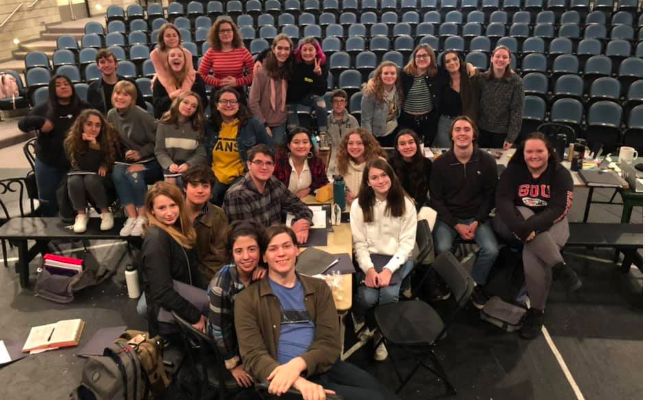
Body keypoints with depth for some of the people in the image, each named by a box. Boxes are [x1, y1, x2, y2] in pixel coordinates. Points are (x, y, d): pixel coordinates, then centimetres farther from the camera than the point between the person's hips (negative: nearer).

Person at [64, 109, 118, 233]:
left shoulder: (108, 138, -15)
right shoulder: (72, 141, -17)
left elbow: (113, 162, 0)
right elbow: (87, 167, -24)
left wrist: (104, 167, -19)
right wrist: (94, 146, -35)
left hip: (102, 178, -1)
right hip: (81, 174, 1)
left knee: (91, 179, -35)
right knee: (73, 181, -33)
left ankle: (106, 213, -16)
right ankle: (81, 215, -11)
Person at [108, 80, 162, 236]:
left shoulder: (140, 114, -16)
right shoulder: (111, 114, 1)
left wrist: (140, 153, -15)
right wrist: (126, 154, -6)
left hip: (151, 161, -5)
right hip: (129, 160, 5)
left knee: (134, 174, -33)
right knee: (117, 172, -27)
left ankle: (142, 217, -16)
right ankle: (132, 217, -21)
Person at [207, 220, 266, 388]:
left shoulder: (262, 273, -17)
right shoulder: (221, 285, -30)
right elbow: (220, 330, -20)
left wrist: (269, 273, -28)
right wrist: (234, 365, -10)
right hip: (230, 345, -4)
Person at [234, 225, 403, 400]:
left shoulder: (318, 288, 11)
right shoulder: (247, 299, 2)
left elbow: (330, 343, 2)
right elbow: (254, 355, -8)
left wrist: (298, 364, -19)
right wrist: (298, 381, -25)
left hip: (324, 366, 4)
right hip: (289, 379, -4)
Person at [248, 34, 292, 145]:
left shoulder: (289, 70, 0)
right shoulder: (262, 71, -15)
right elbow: (253, 102, -14)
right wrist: (264, 125, -12)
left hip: (280, 122, 4)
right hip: (262, 122, -4)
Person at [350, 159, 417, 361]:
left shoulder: (406, 205, -2)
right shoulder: (359, 205, -1)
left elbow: (407, 243, -5)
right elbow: (359, 243, -3)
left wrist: (388, 269, -19)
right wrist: (369, 269, -20)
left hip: (398, 259, 0)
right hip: (369, 259, 0)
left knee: (388, 294, -29)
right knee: (367, 297, -26)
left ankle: (380, 334, 2)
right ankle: (359, 322, 12)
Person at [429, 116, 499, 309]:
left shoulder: (487, 161, -6)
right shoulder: (440, 163, -9)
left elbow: (490, 195, 1)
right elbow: (436, 199, -6)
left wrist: (477, 222, -10)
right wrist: (456, 225, -13)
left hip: (476, 216, 2)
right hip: (448, 217, -1)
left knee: (491, 250, -21)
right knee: (442, 249, -27)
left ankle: (476, 285, 7)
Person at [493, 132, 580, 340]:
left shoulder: (561, 174, -5)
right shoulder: (513, 171, -3)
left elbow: (558, 209, -17)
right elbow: (503, 201, -17)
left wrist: (530, 227, -34)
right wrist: (520, 226, -35)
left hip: (550, 224, -1)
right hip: (514, 223, 1)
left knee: (533, 253, -32)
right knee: (523, 213, -35)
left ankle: (537, 310, -17)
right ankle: (560, 267, -31)